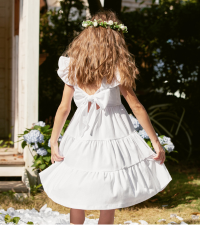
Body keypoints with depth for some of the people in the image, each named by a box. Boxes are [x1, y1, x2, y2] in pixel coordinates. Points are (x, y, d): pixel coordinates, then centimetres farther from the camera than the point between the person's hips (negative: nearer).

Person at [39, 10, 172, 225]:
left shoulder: (72, 67, -4)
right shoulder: (117, 70, -12)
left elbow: (64, 108, -2)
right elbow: (136, 107, -9)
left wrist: (54, 142, 5)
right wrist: (156, 142, -2)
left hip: (80, 136, 2)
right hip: (113, 135, -2)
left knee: (76, 198, 13)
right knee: (108, 202, 9)